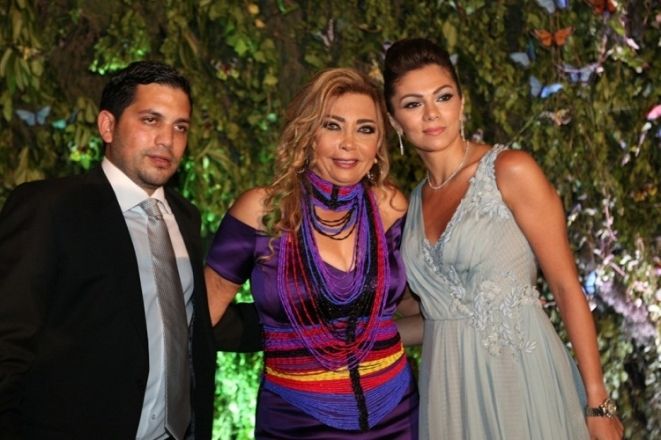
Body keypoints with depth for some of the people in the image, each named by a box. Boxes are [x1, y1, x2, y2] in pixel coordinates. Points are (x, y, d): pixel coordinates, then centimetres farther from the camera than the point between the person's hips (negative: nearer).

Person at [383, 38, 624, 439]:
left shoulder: (511, 171, -8)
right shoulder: (416, 201, 10)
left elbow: (566, 286, -9)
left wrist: (598, 403, -12)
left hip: (518, 372, -5)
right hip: (450, 386, 5)